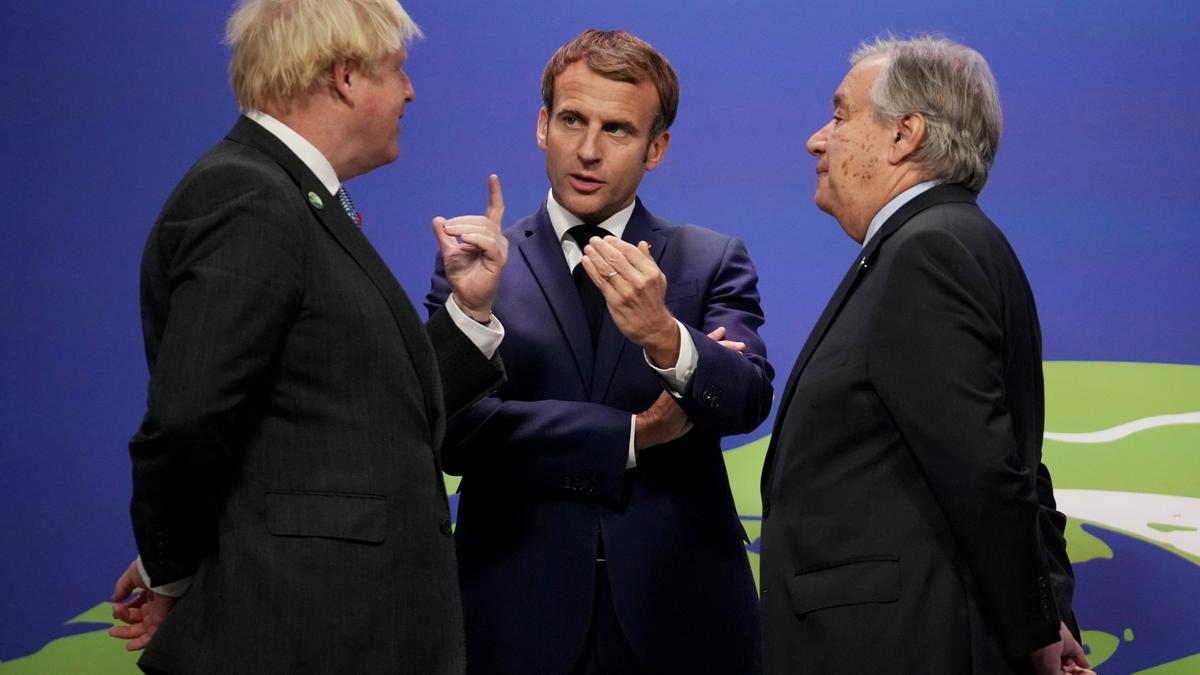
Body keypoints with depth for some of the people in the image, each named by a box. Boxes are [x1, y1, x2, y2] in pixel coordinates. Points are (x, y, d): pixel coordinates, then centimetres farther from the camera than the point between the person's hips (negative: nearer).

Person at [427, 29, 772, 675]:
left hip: (677, 619, 1)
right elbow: (455, 425, -10)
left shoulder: (712, 261, 4)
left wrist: (664, 336, -30)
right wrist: (631, 436, -11)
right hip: (521, 620, -1)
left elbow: (748, 399, -11)